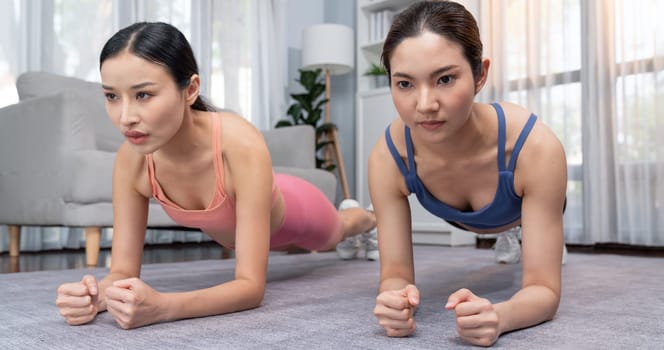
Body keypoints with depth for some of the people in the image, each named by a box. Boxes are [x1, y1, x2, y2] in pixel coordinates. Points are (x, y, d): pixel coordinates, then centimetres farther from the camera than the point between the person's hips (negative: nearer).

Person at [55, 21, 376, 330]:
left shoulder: (242, 145, -48)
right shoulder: (131, 159, -34)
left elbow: (252, 285, -46)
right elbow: (123, 271, -27)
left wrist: (162, 306, -62)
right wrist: (96, 294, -50)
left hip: (291, 210, -4)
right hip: (233, 232, 5)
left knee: (334, 235, 33)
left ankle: (361, 216, 71)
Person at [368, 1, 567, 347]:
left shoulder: (536, 148, -46)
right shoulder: (388, 156, -40)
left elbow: (544, 288, -40)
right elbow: (396, 274, -32)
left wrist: (499, 315, -62)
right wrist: (395, 298, -56)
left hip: (525, 204, -2)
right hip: (458, 218, 2)